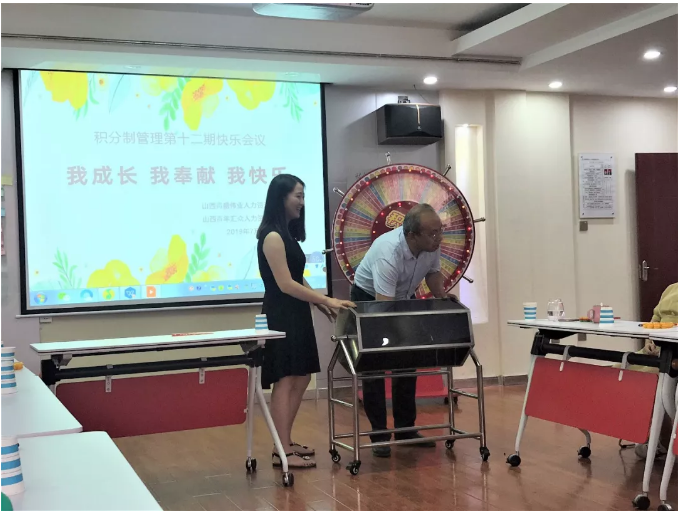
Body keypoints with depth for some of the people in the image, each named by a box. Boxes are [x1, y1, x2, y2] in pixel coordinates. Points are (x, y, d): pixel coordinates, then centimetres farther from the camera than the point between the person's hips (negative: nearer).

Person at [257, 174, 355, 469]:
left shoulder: (288, 234, 15)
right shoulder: (272, 237, -16)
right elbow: (285, 284, -20)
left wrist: (320, 305, 11)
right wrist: (327, 300, -19)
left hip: (296, 315, 10)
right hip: (280, 316, -10)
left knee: (300, 379, 12)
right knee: (285, 382, -7)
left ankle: (286, 443, 20)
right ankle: (283, 451, -2)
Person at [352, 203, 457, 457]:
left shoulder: (432, 245, -19)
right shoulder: (389, 253, -40)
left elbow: (432, 272, 2)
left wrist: (442, 297, -14)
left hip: (404, 299, 6)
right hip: (370, 299, -6)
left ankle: (406, 429, 14)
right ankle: (379, 435, 0)